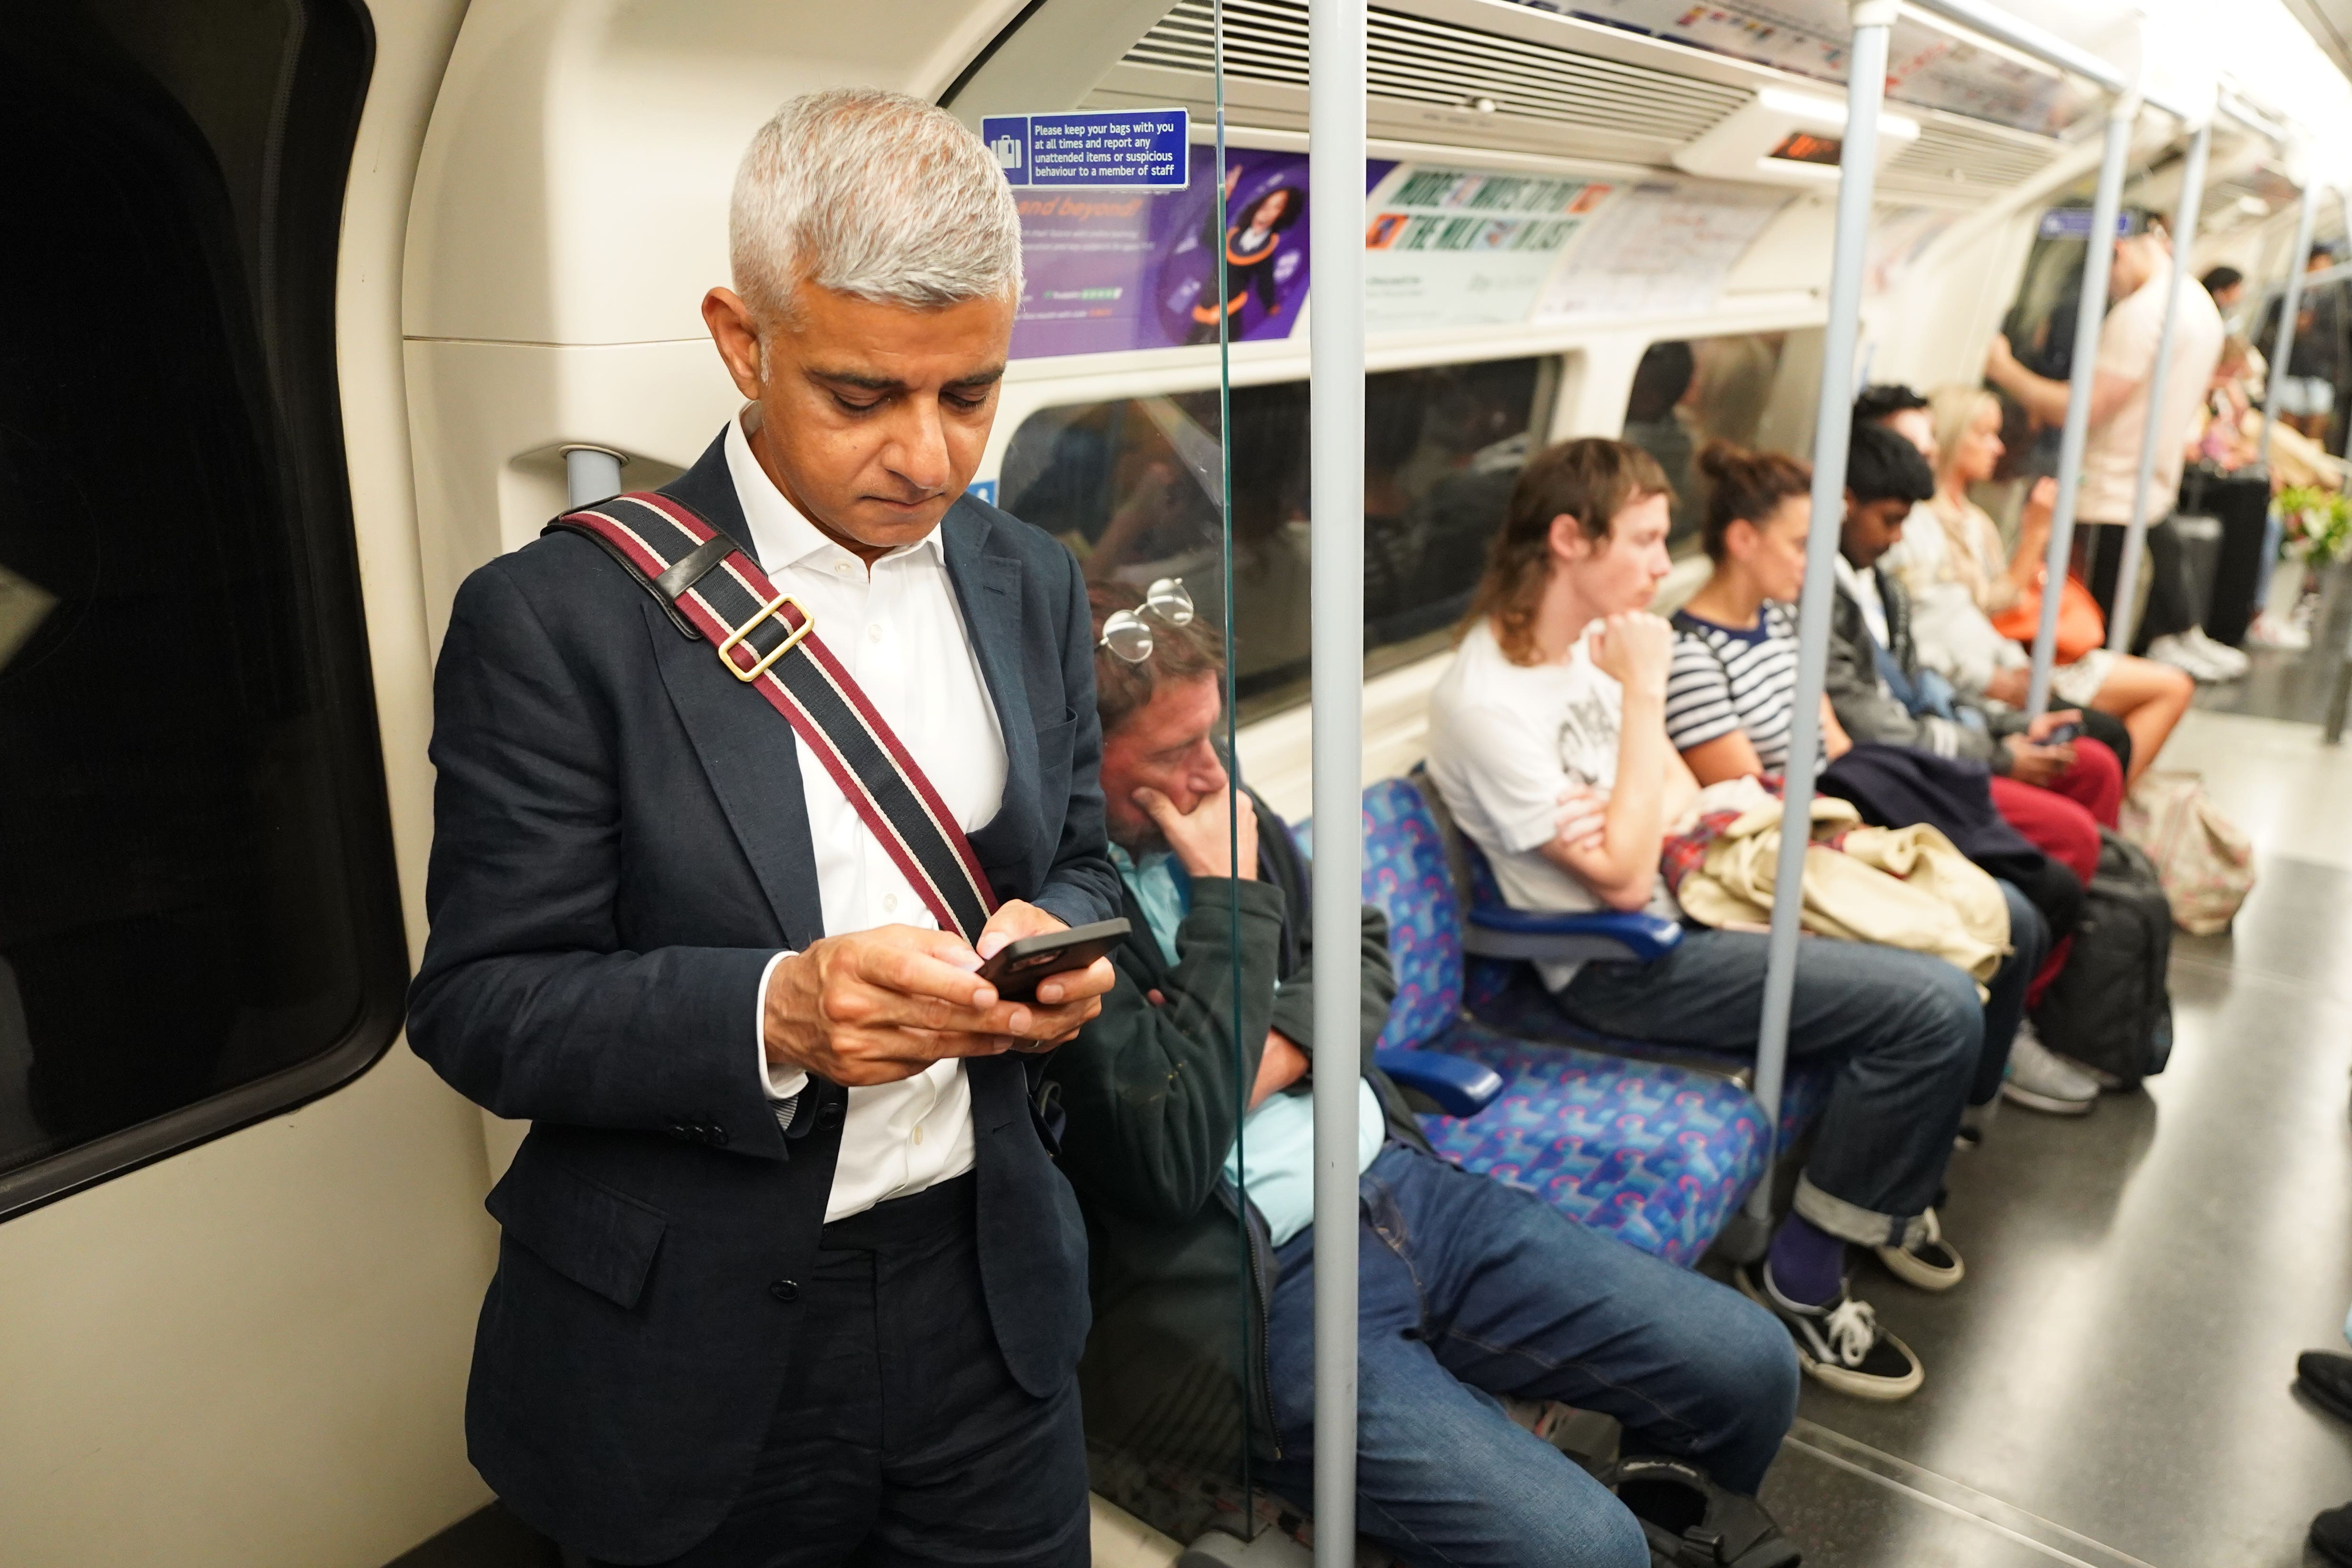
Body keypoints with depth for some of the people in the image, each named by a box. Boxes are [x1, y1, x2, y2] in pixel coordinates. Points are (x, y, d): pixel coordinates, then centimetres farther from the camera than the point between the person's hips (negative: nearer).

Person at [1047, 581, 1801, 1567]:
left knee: (1751, 1369, 5)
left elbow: (1356, 952, 13)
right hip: (1258, 1292, -7)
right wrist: (1233, 900, -19)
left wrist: (1271, 1056, -9)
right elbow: (1170, 1160, -25)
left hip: (1397, 1182, 8)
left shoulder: (1217, 811, 4)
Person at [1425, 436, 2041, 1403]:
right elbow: (1623, 876, -23)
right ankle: (1802, 1281, -2)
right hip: (1625, 965, -9)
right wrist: (1642, 691, -20)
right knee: (1936, 1009, -21)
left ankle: (1888, 1192, 29)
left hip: (1698, 893, 9)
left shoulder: (1586, 642, 7)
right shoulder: (1484, 700, -21)